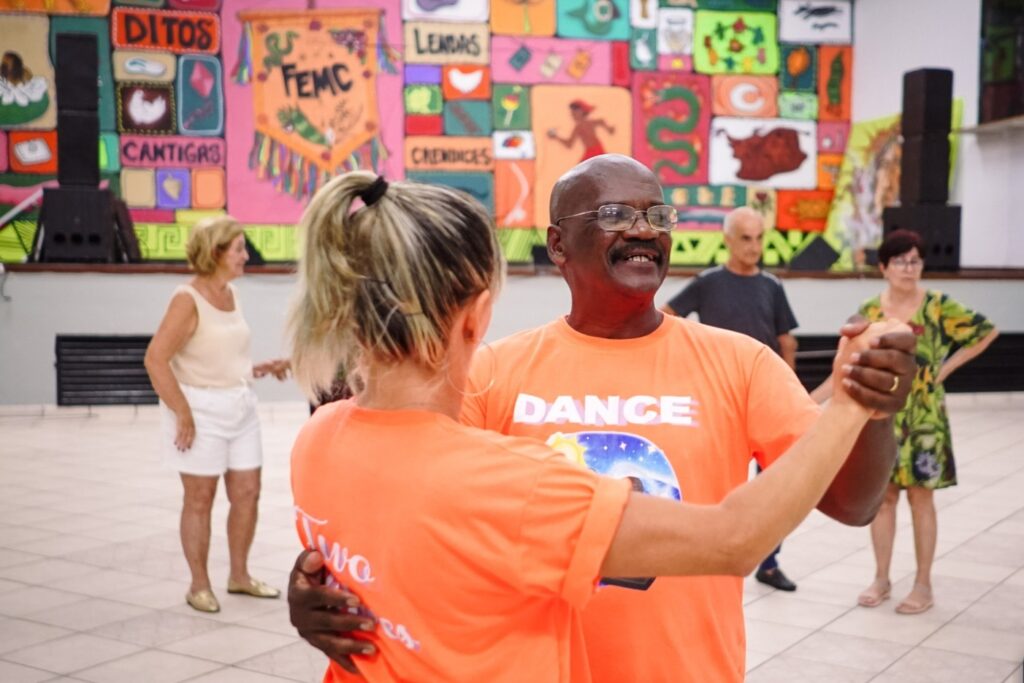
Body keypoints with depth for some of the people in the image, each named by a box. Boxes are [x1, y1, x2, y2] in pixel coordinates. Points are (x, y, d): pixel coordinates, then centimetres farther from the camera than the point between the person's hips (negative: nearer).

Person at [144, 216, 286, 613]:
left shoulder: (231, 293, 8)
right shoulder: (188, 299, -15)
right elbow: (155, 359, -19)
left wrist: (259, 369, 5)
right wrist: (183, 413, -19)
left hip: (240, 406, 7)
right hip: (201, 409, -7)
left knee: (248, 492, 11)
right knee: (200, 498, 4)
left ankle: (239, 576, 27)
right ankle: (199, 586, 18)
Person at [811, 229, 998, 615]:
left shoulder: (938, 306, -5)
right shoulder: (868, 312, 1)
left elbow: (987, 332, 3)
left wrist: (947, 367, -3)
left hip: (922, 418, -2)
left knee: (920, 498, 5)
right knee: (882, 496, 8)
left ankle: (923, 585, 16)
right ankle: (882, 579, 21)